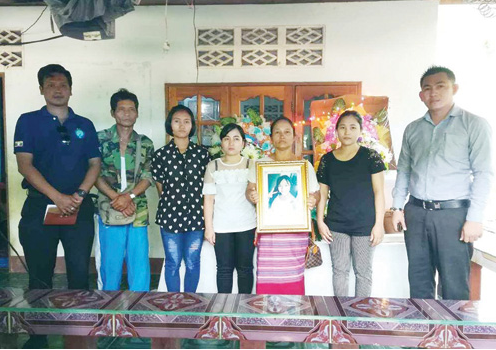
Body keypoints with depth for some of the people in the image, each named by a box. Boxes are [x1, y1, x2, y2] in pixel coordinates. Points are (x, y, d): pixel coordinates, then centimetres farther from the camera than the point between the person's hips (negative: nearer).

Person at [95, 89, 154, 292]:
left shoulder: (145, 144, 8)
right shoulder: (101, 139, 3)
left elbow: (148, 177, 2)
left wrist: (129, 196, -14)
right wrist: (116, 198, -13)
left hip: (138, 212, 2)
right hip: (110, 211, -1)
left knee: (140, 264, 4)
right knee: (111, 264, 6)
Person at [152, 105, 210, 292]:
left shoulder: (202, 153, 4)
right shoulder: (160, 154, 0)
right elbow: (160, 187, 6)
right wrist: (172, 202, 4)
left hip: (196, 215, 1)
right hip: (170, 215, -1)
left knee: (192, 263, 10)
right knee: (173, 263, 9)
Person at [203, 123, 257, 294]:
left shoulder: (251, 165, 3)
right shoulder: (213, 166, 4)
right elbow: (208, 198, 2)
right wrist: (208, 227, -2)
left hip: (247, 226, 0)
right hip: (221, 227, 0)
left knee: (245, 268, 7)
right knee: (224, 269, 6)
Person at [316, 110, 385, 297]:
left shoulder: (370, 156, -2)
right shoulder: (327, 160, 5)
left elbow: (378, 191, -3)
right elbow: (322, 194, 9)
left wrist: (379, 223, -7)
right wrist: (320, 221, 1)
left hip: (364, 225, -2)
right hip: (336, 225, 2)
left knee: (363, 272, 9)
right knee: (339, 270, 10)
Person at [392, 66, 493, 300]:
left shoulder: (474, 125, -1)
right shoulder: (413, 129, 12)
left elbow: (482, 174, -6)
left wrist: (474, 218, -11)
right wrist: (397, 206, 8)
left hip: (453, 213, -4)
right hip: (416, 213, 4)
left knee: (454, 285, 1)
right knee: (418, 280, 12)